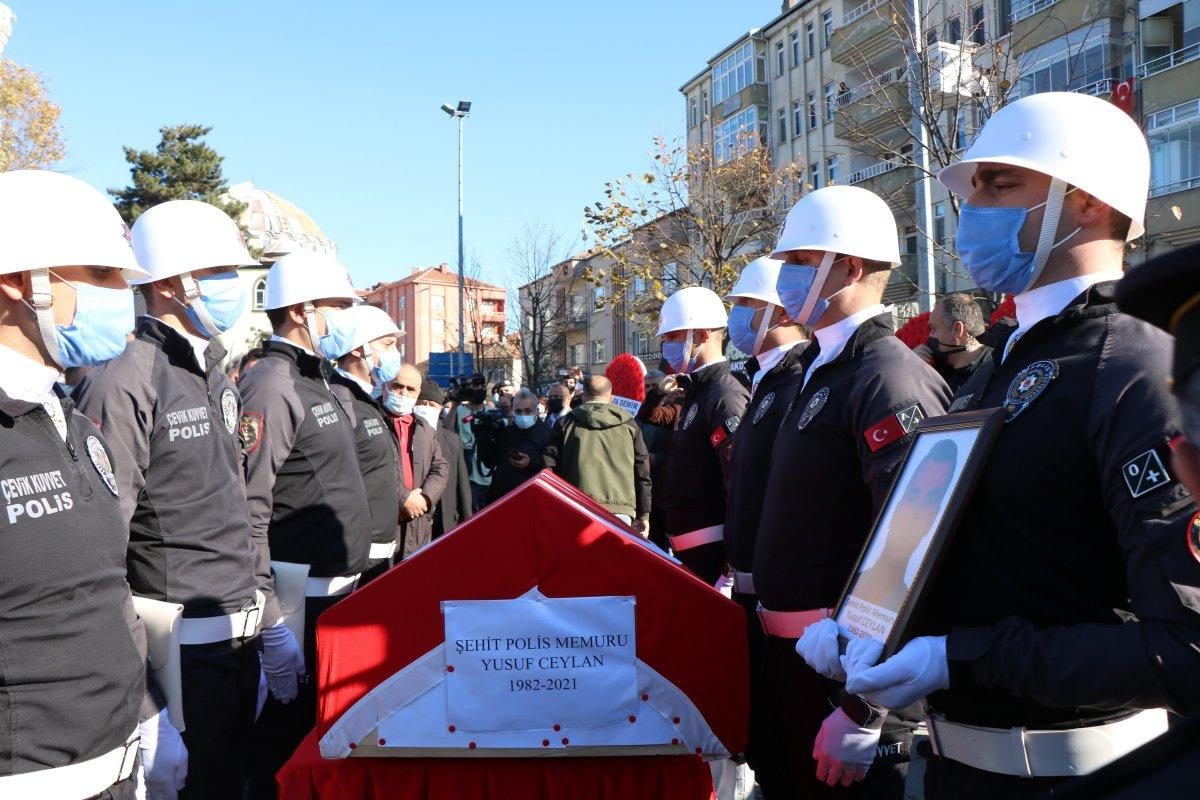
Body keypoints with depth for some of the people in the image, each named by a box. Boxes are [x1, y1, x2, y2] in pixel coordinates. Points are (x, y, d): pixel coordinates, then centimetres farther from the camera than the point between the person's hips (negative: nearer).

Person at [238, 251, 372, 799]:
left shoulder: (315, 383, 15)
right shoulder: (271, 385, -15)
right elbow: (249, 509, -22)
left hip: (337, 588, 9)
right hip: (302, 597, -9)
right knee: (288, 721, 2)